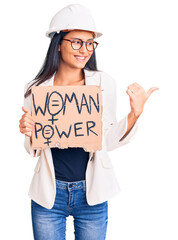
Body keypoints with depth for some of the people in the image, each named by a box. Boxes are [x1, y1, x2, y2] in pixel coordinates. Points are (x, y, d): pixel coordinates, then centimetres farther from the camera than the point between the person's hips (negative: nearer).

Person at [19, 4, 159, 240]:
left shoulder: (104, 83, -3)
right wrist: (28, 134, -17)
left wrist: (135, 114, -14)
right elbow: (35, 150, 3)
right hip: (49, 194, 0)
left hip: (92, 194, 0)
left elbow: (107, 140, -2)